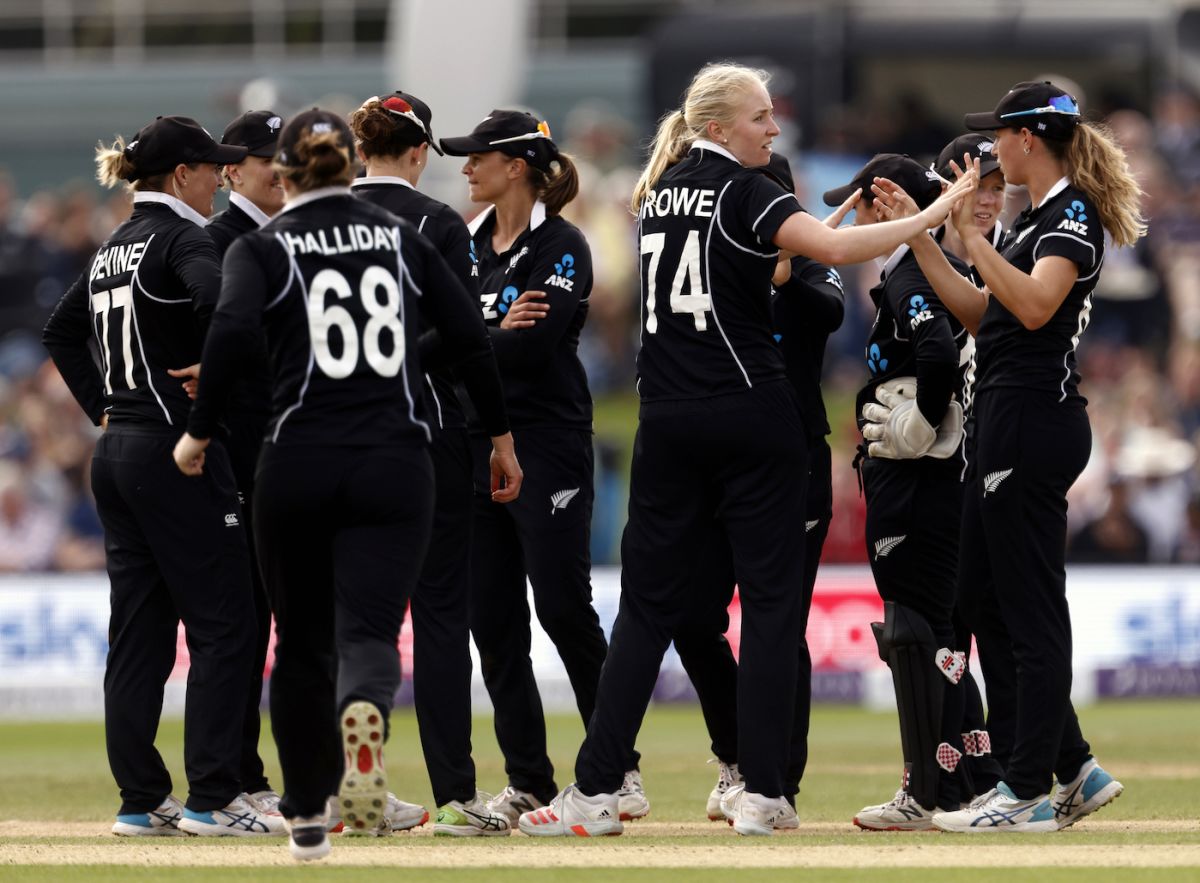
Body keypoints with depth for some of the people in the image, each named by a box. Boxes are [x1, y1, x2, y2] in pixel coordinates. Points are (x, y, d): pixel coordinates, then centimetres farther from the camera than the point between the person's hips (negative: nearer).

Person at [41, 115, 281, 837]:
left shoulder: (114, 250, 15)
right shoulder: (181, 238, -11)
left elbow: (62, 330, 26)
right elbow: (219, 297, -31)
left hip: (117, 453, 9)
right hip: (179, 452, -9)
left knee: (138, 633, 9)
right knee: (223, 626, -4)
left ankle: (141, 800, 10)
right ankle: (212, 798, -7)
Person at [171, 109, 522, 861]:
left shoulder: (265, 248, 4)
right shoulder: (403, 239, 11)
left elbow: (231, 331, -15)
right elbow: (472, 339, 6)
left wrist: (200, 434, -6)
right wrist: (501, 438, 15)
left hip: (298, 465, 0)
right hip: (394, 465, 1)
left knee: (303, 643, 16)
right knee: (369, 630, -7)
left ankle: (308, 817, 23)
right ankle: (365, 713, -43)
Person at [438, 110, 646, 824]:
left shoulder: (561, 246, -7)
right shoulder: (471, 245, 14)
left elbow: (532, 347, -18)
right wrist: (496, 335, -12)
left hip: (547, 448, -7)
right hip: (475, 445, 7)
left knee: (565, 612, -9)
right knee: (493, 623, 4)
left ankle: (620, 767, 1)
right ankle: (528, 784, 9)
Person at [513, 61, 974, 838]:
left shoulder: (660, 191, 13)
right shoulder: (743, 192, -8)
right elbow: (833, 248, -24)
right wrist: (936, 214, -22)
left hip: (668, 420, 6)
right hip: (752, 416, -6)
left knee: (650, 600, 6)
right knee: (770, 598, 1)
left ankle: (595, 792, -1)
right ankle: (760, 794, -3)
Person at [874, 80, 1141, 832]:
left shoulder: (1074, 213, -11)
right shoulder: (1038, 217, 19)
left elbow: (1035, 305, -26)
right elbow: (981, 314, 19)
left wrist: (972, 234, -26)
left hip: (1034, 423, -11)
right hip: (1006, 424, 11)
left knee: (1028, 609, -6)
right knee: (986, 602, 12)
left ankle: (1030, 794, -3)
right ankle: (1075, 769, 16)